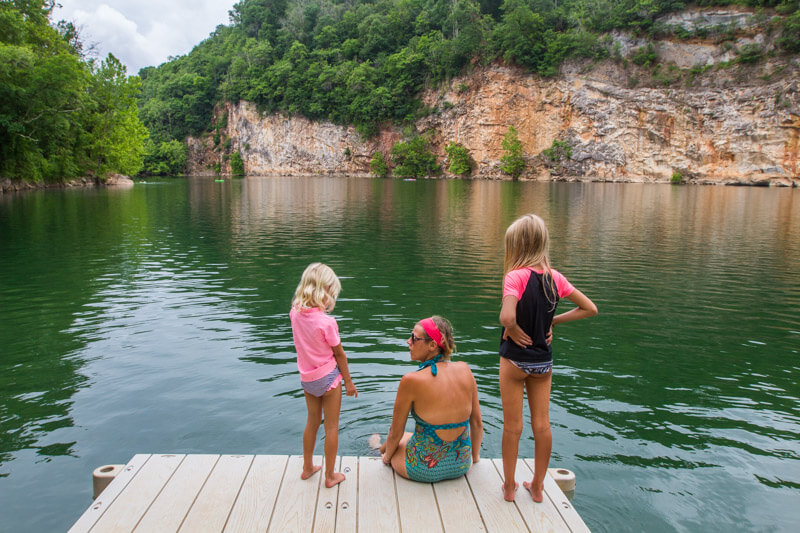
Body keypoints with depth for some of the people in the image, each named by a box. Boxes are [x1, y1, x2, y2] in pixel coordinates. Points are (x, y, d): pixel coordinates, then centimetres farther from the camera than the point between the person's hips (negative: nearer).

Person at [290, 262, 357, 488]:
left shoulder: (295, 313, -9)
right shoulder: (327, 321, -23)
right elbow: (339, 354, -13)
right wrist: (348, 381, -3)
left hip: (307, 377, 6)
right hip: (328, 377, -6)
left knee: (312, 422, 24)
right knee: (331, 427, 9)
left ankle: (308, 468, 38)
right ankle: (330, 476, 21)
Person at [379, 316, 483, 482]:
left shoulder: (411, 381, -21)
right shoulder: (464, 370, -9)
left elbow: (395, 433, -8)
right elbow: (477, 422, 2)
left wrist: (386, 456, 13)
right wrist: (475, 455, 20)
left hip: (424, 470, -4)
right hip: (461, 465, 4)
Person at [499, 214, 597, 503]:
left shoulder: (516, 276, -19)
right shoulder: (555, 277, -2)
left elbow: (507, 317, -35)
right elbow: (590, 308, 5)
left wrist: (512, 330, -14)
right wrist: (553, 321, 3)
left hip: (515, 359, -5)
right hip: (543, 360, 5)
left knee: (512, 426, 8)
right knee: (542, 425, 13)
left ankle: (509, 486, 21)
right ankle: (537, 486, 26)